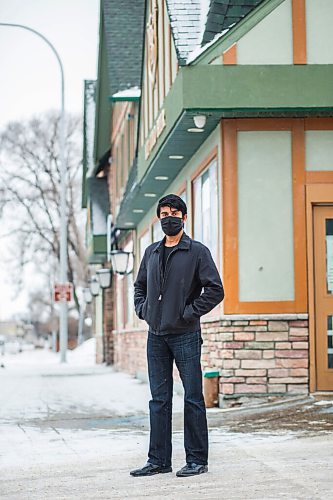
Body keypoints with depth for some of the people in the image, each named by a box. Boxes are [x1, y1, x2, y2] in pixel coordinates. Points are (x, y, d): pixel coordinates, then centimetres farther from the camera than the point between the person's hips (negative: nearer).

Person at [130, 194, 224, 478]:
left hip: (185, 335, -5)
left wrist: (189, 313, -11)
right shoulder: (151, 253, 13)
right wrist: (142, 310, 10)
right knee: (159, 400, 8)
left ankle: (197, 460, 6)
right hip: (156, 335, 5)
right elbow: (140, 286, 26)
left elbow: (215, 290, -9)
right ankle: (159, 460, 14)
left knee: (193, 398, 0)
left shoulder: (197, 252, -3)